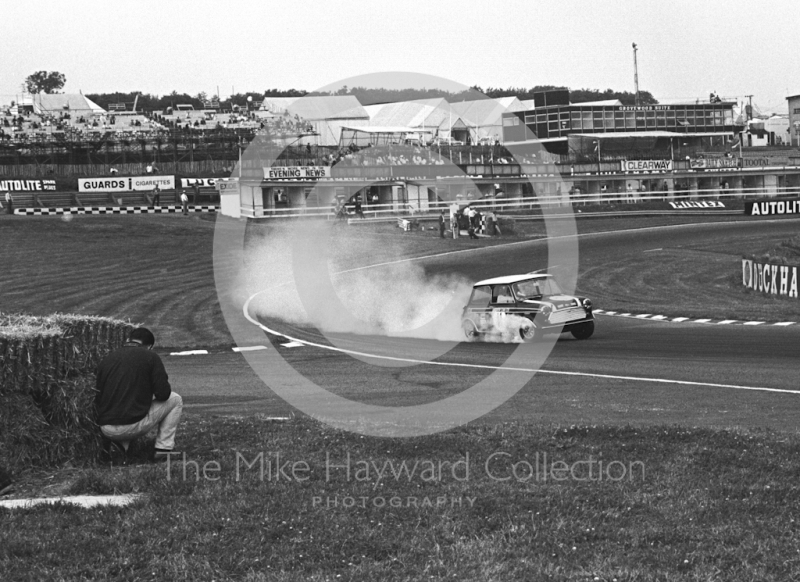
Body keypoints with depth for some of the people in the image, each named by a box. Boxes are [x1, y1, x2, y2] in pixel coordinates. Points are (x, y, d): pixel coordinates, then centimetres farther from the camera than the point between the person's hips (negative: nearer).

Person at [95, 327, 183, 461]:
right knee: (175, 400, 18)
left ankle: (120, 446, 13)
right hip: (133, 426, -4)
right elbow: (163, 393, -5)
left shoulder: (107, 359, 11)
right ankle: (164, 449, 12)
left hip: (106, 431, 5)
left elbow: (98, 399, 16)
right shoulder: (150, 356, 0)